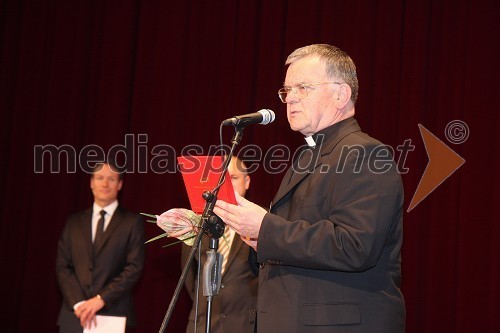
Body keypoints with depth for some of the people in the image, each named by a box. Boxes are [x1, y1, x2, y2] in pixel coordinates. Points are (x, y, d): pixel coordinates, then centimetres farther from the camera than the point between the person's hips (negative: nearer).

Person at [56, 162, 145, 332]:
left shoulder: (132, 222, 5)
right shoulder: (74, 222, 15)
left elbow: (134, 267, -3)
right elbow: (62, 266, 7)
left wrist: (101, 299, -13)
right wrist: (78, 303, -8)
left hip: (114, 315, -2)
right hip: (74, 315, 3)